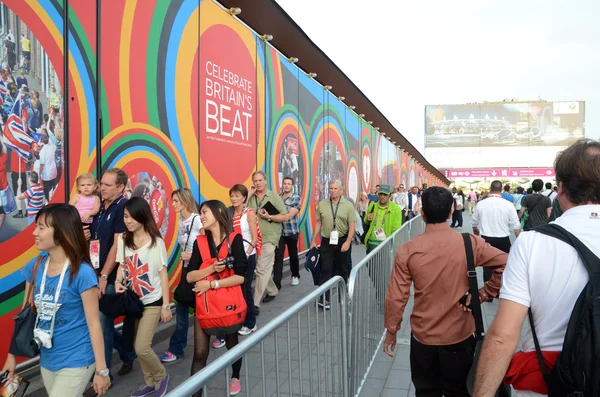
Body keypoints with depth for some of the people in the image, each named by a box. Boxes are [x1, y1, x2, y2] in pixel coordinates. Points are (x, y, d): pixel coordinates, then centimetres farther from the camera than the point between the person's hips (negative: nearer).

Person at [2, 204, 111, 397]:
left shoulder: (82, 273, -21)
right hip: (47, 360, 6)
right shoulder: (35, 267, -3)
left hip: (76, 361, -6)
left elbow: (93, 323, -17)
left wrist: (101, 370, -13)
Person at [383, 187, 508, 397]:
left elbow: (396, 297, -10)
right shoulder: (470, 243, -12)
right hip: (460, 335, 1)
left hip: (423, 336, 0)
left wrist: (391, 331, 3)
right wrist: (483, 293, -6)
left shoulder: (407, 250, -13)